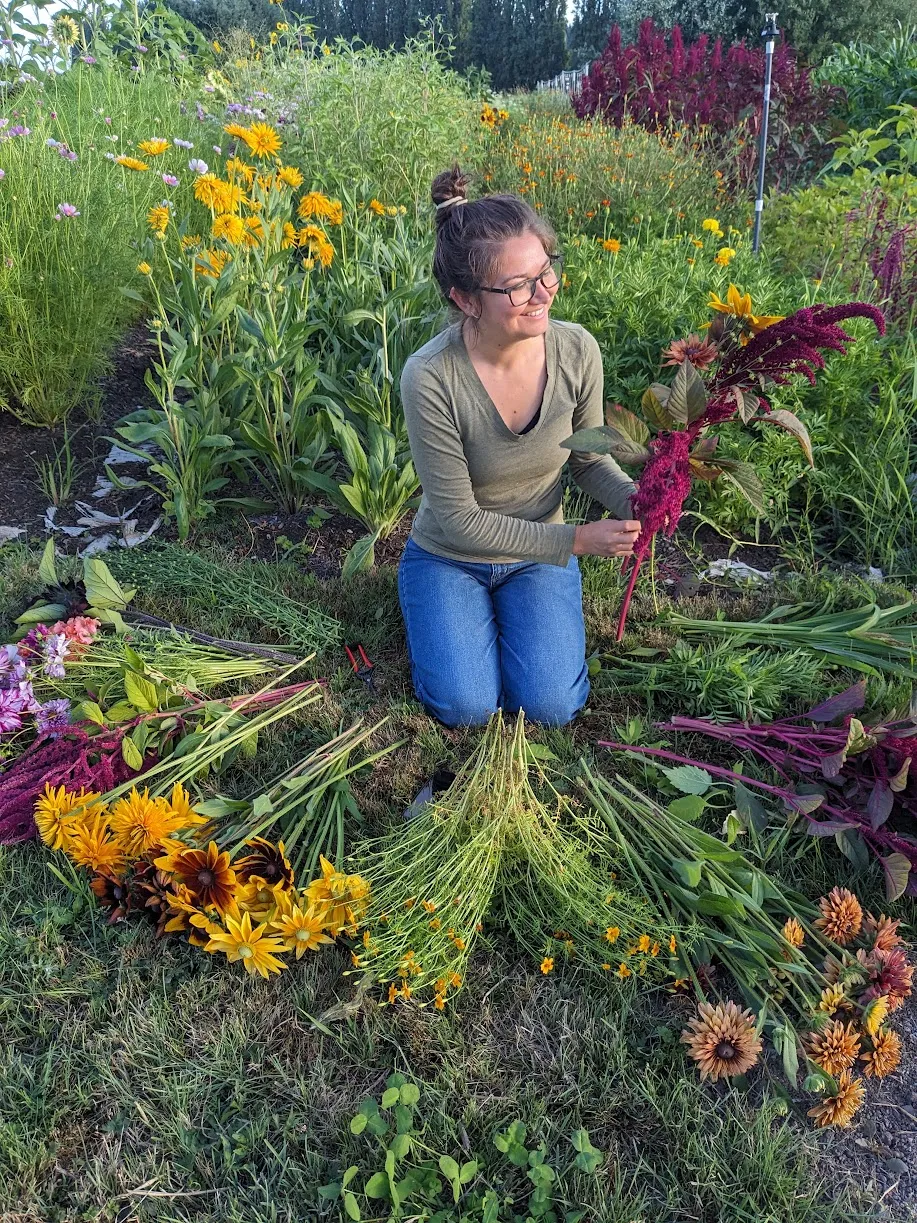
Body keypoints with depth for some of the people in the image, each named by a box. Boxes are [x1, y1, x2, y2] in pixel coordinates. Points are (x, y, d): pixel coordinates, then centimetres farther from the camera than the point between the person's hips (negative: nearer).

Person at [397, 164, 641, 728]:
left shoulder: (578, 350, -18)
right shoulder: (431, 378, -29)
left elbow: (589, 457, 0)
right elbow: (458, 520, -22)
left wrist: (633, 499, -23)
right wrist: (576, 540, -26)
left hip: (538, 556, 3)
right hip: (450, 557, -2)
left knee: (551, 706, -10)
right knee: (466, 707, -14)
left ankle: (512, 613, 21)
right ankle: (458, 616, 18)